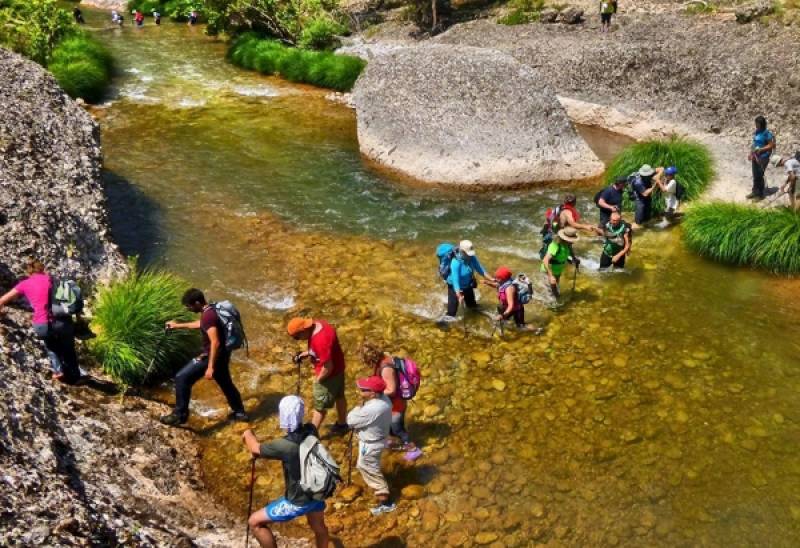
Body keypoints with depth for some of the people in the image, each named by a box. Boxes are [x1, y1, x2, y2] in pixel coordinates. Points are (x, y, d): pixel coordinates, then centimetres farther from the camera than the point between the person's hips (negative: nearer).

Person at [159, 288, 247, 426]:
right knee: (226, 383, 25)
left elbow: (215, 343, -30)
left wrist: (210, 367, -29)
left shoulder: (208, 316, -25)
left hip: (211, 356, -10)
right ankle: (240, 412, 39)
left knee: (182, 378, -4)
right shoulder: (209, 311, 6)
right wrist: (178, 325, 37)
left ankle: (179, 415, 2)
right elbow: (199, 324, 30)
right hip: (221, 355, 10)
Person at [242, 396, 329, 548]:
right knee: (319, 527, 32)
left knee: (255, 521, 9)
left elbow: (255, 449, -15)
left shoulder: (286, 445, -32)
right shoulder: (311, 431, -12)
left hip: (298, 502, -7)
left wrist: (248, 434, 6)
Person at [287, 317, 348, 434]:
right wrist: (306, 353, 3)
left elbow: (328, 367, -30)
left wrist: (318, 379, -14)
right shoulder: (317, 324, -8)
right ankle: (342, 424, 44)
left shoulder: (320, 340, -37)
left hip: (329, 374, -9)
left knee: (320, 406, 9)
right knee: (339, 397, 26)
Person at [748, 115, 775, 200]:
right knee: (755, 175, 15)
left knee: (760, 176, -2)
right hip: (755, 156, 7)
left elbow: (771, 145, -13)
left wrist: (761, 149, -22)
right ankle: (755, 192, 29)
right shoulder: (755, 132, 6)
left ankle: (760, 195, 9)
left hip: (763, 157, -7)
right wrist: (751, 153, 10)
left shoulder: (767, 133, -15)